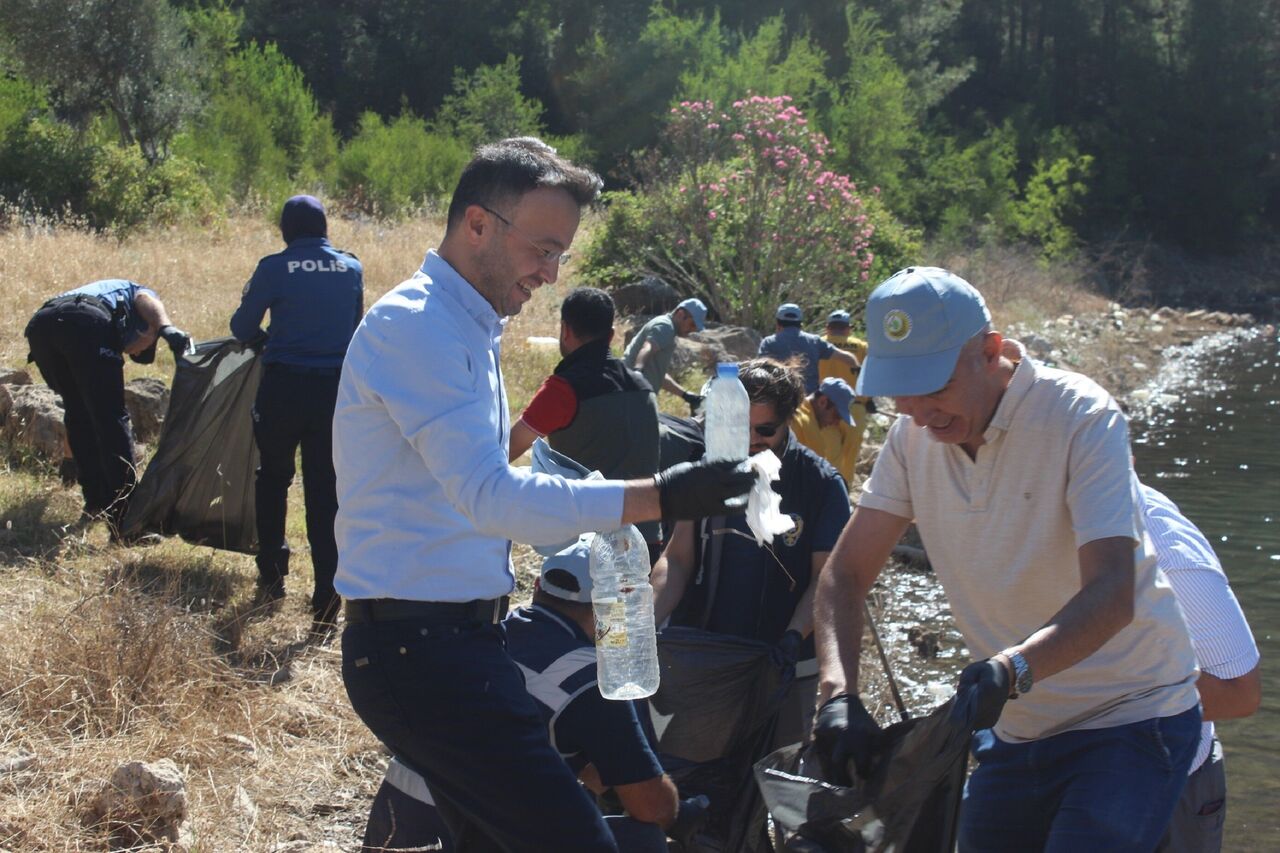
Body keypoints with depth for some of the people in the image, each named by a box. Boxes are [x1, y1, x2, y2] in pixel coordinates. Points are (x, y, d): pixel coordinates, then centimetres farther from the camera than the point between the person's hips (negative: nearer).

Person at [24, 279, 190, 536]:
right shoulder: (143, 293, 34)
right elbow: (147, 301, 5)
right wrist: (167, 327, -17)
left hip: (39, 324, 6)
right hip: (85, 322, -6)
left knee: (79, 415, 24)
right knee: (111, 419, -2)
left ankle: (96, 502, 29)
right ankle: (125, 518, -7)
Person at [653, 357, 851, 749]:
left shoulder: (820, 482, -3)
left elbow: (826, 577, -6)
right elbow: (678, 559, 2)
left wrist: (794, 636, -22)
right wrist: (648, 622, -14)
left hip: (783, 666, -2)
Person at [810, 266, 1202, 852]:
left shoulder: (1081, 418, -19)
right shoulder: (914, 435, -3)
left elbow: (1111, 594, -29)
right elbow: (845, 573, -4)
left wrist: (1011, 669, -47)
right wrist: (838, 694, -23)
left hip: (1129, 718, -6)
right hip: (1014, 729, 6)